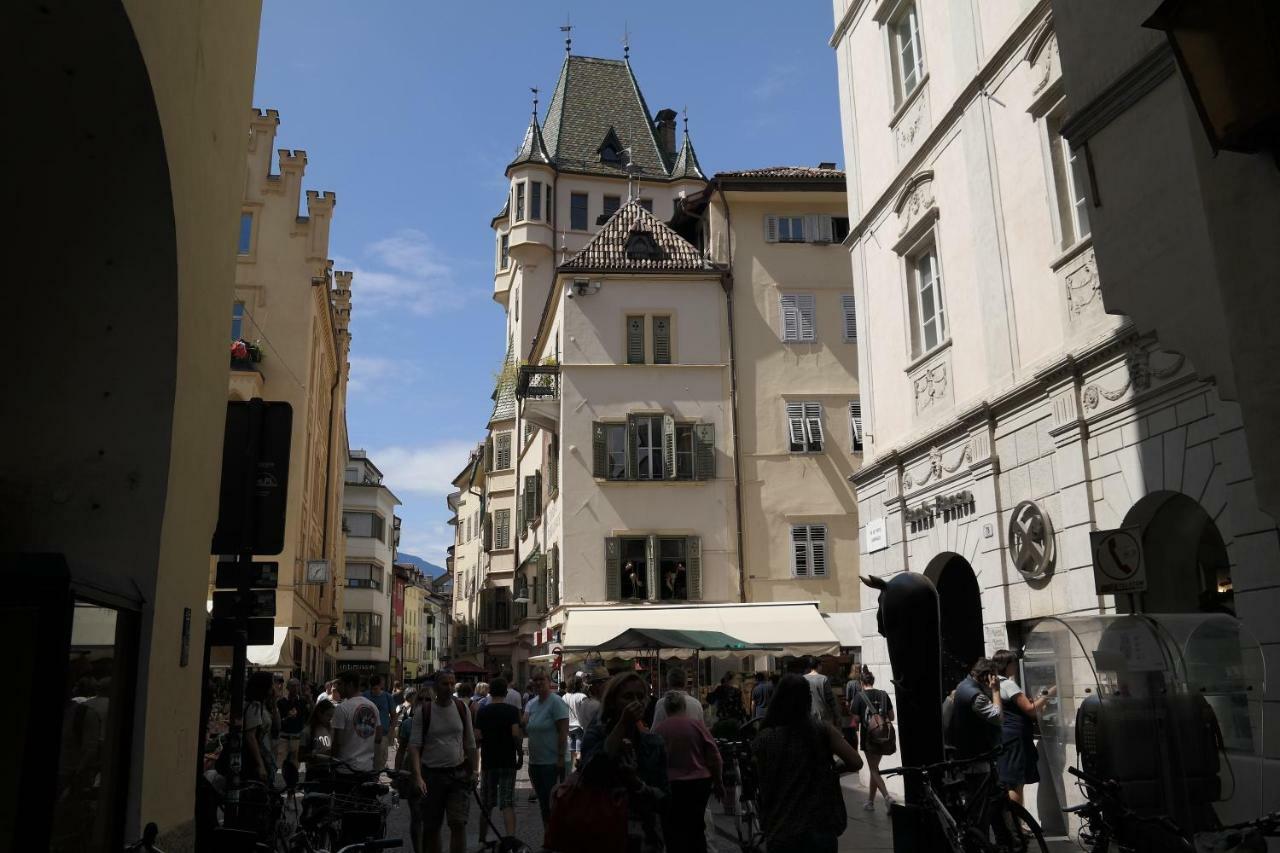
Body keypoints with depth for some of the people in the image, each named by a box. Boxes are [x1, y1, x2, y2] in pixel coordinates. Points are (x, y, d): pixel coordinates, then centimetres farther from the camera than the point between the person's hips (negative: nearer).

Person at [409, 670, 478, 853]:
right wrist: (417, 777, -17)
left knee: (459, 824, -8)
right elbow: (414, 746, -7)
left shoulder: (462, 708, 3)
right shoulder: (424, 712, -4)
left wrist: (474, 772, 6)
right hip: (432, 774, -1)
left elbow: (470, 744, 10)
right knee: (431, 827, 9)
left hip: (458, 774, 1)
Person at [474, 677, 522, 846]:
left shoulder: (482, 711, 0)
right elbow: (516, 733, -16)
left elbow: (477, 736, -7)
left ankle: (483, 838, 24)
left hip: (488, 762, 2)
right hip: (508, 762, -2)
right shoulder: (512, 711, -5)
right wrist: (519, 754, -6)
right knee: (508, 804, -2)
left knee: (486, 804, 15)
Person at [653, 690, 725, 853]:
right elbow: (714, 756, -3)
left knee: (674, 832, 8)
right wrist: (718, 782, 8)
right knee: (696, 827, 18)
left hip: (671, 786, -1)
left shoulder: (658, 729, -5)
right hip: (699, 783, 2)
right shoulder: (696, 724, -4)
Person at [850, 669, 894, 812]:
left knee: (874, 770, 2)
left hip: (868, 736, -5)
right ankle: (870, 801, 24)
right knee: (874, 768, 16)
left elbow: (856, 720, -11)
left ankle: (887, 797, -17)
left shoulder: (859, 696, -11)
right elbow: (891, 717, 6)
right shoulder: (883, 695, 1)